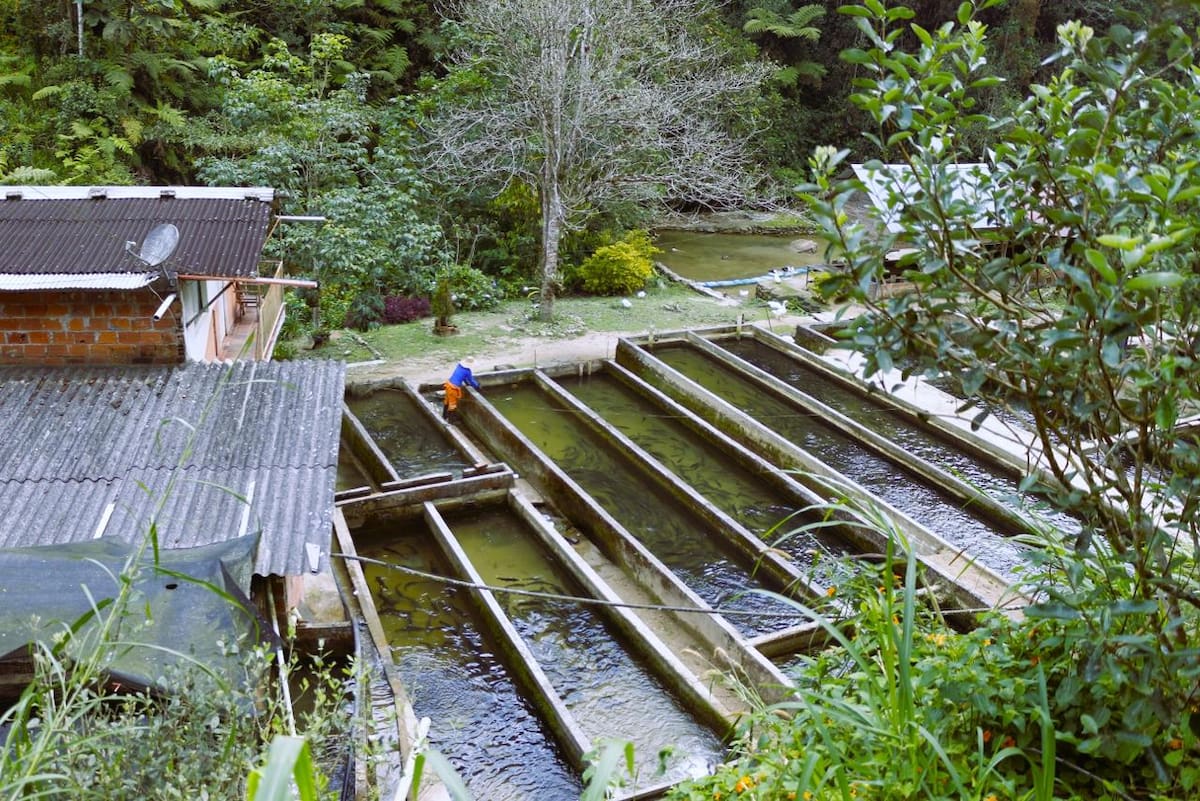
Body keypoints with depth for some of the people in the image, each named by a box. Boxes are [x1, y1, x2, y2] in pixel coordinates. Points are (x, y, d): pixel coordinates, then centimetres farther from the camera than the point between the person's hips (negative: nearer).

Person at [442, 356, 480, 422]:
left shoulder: (459, 365, 5)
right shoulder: (467, 371, -15)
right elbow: (471, 380, -1)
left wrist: (467, 383, 34)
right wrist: (477, 386, 17)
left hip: (448, 384, 8)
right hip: (453, 388, -8)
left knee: (447, 400, 24)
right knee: (452, 403, 7)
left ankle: (445, 416, 40)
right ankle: (451, 419, 19)